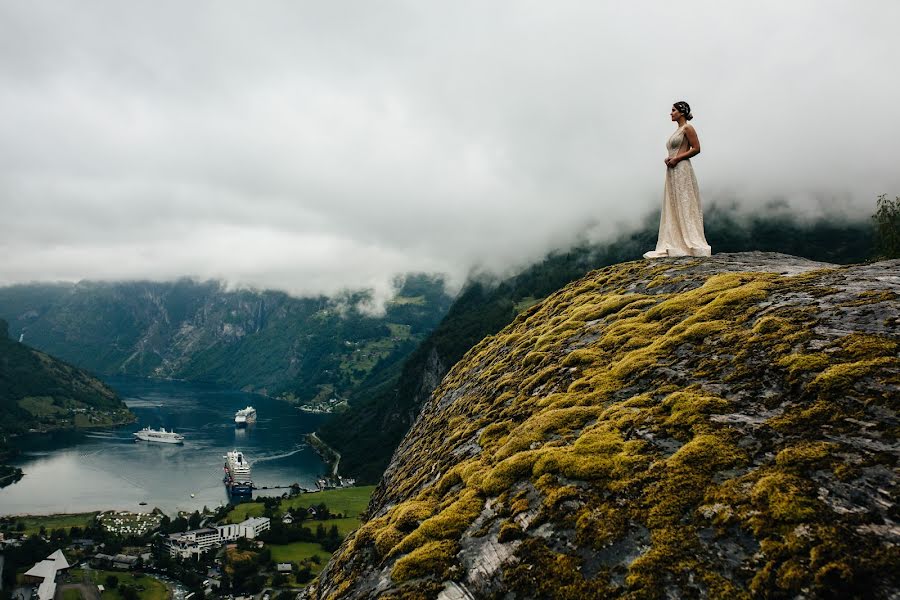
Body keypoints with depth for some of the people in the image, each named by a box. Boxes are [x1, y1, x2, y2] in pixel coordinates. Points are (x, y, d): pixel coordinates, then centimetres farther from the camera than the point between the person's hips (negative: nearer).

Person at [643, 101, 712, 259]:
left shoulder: (687, 128, -3)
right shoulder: (677, 131, 21)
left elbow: (696, 148, -10)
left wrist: (676, 158, -14)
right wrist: (668, 159, 6)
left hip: (682, 169, -9)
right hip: (672, 171, 9)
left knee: (684, 205, -9)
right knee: (671, 208, 5)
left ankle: (691, 244, -7)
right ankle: (674, 245, 6)